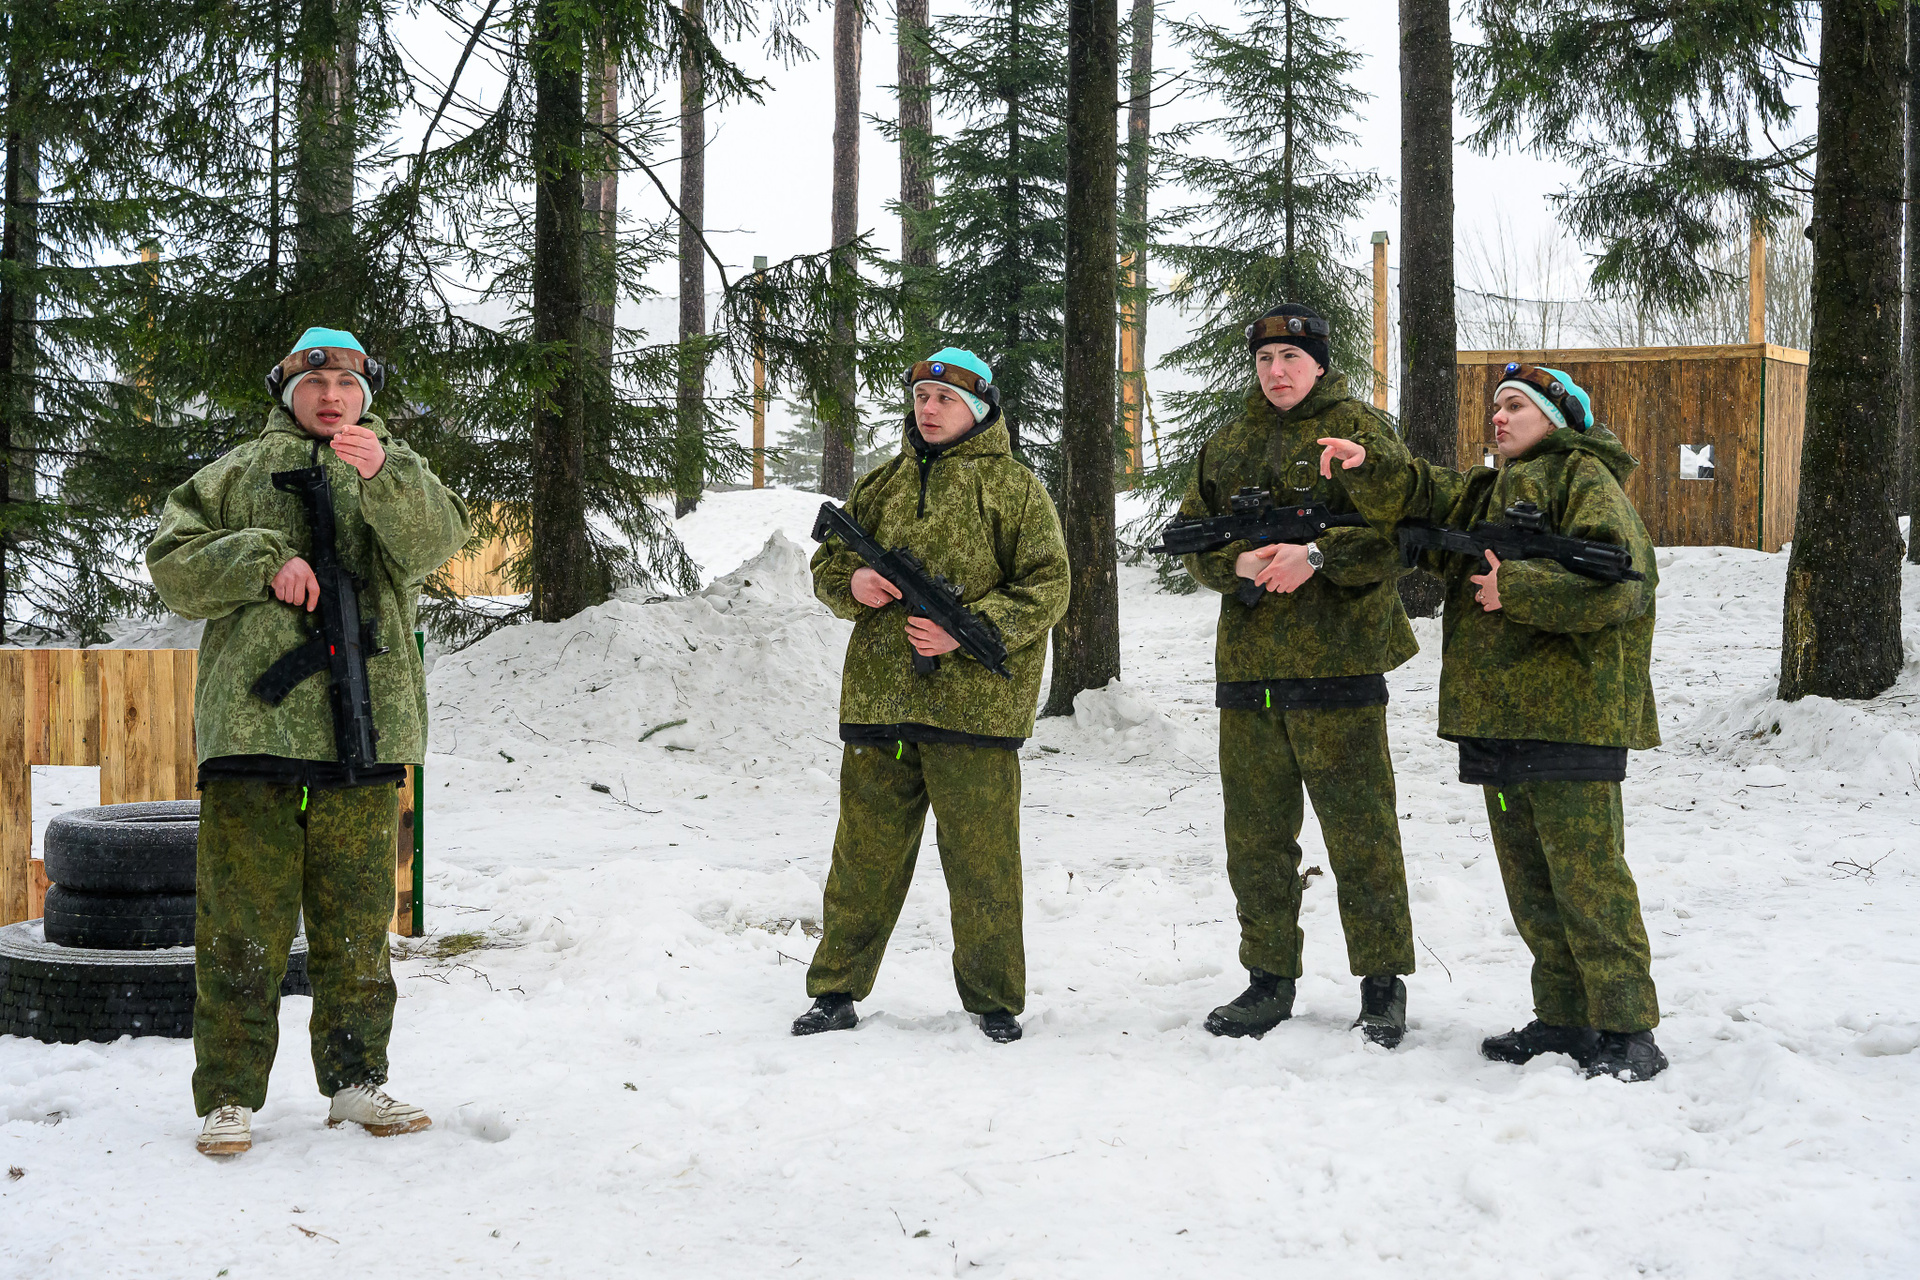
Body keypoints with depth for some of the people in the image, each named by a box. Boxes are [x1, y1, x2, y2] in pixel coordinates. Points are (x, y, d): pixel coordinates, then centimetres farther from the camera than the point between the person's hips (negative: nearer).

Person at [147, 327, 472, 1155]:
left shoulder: (397, 472, 15)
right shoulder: (237, 475, 15)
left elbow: (434, 541, -6)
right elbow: (173, 566, 7)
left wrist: (381, 475, -24)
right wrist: (263, 562, -9)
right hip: (252, 719, -1)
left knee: (357, 914, 7)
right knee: (243, 915, -3)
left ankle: (354, 1079, 17)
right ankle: (230, 1094, 3)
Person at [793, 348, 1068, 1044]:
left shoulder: (1014, 486, 2)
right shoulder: (880, 485, 16)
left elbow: (1045, 590, -4)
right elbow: (826, 562, 22)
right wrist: (851, 582, -2)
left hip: (974, 700, -4)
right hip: (879, 695, 4)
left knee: (981, 861, 2)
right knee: (865, 854, 9)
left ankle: (994, 1001, 15)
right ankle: (837, 991, 19)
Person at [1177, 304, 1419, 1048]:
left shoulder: (1357, 432, 1)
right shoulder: (1225, 448, 17)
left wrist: (1315, 555, -23)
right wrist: (1238, 563, -10)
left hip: (1338, 660, -5)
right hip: (1247, 664, 5)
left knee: (1359, 830, -2)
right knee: (1256, 835, 10)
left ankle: (1383, 986, 8)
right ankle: (1270, 981, 21)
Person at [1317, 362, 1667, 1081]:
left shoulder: (1583, 478, -2)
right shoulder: (1483, 495, 26)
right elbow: (1417, 497, 12)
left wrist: (1518, 589, -18)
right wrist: (1368, 465, -6)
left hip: (1571, 716, -8)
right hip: (1497, 719, 9)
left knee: (1586, 876, -9)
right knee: (1529, 883, 11)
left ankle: (1628, 1031, -5)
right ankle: (1564, 1018, 19)